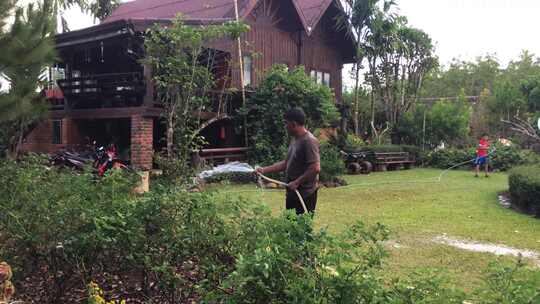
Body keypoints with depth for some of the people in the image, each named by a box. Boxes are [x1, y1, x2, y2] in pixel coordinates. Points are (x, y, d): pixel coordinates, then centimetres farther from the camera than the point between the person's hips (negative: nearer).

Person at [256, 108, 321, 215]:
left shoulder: (309, 141, -18)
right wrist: (264, 170, 14)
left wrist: (297, 182, -20)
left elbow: (315, 168, -25)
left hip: (305, 193, -9)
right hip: (292, 191, 9)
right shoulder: (294, 139, 12)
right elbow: (287, 163, 18)